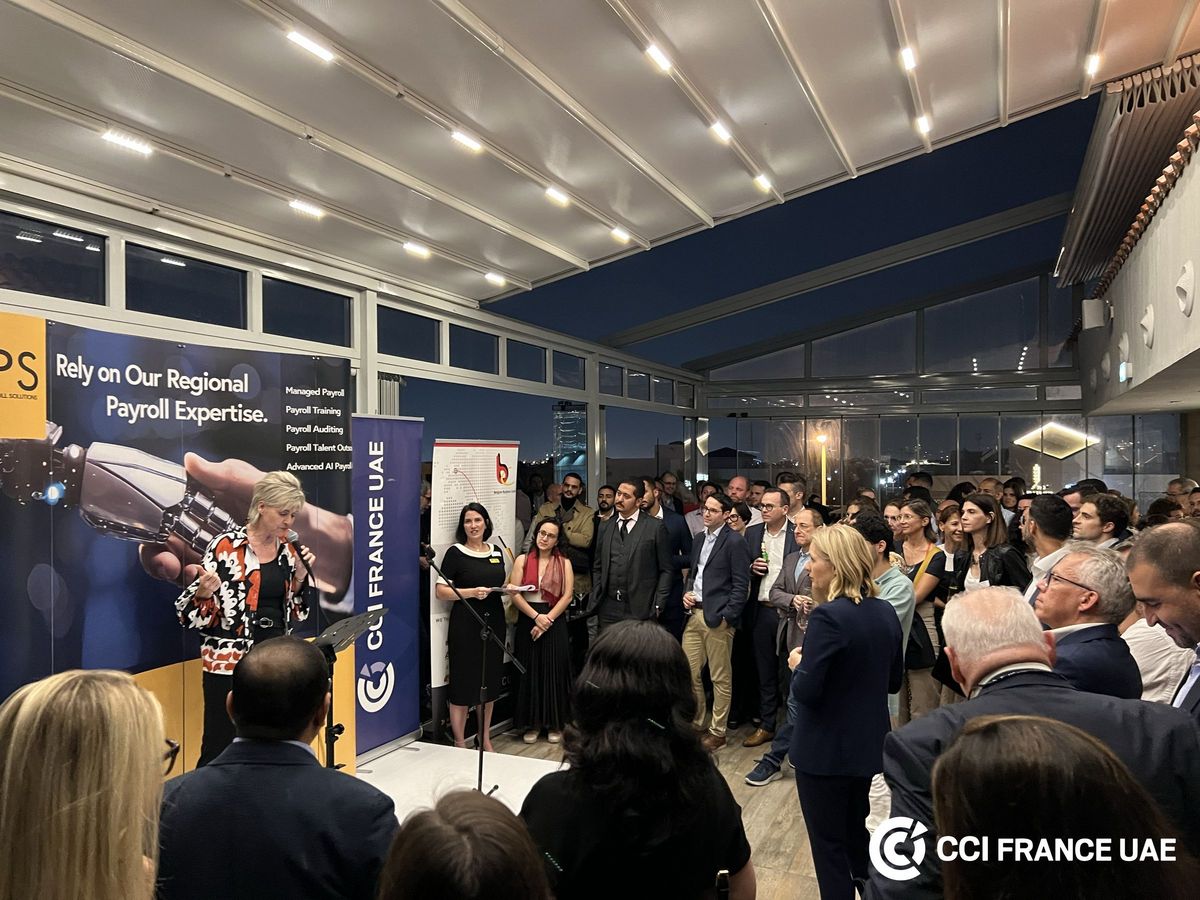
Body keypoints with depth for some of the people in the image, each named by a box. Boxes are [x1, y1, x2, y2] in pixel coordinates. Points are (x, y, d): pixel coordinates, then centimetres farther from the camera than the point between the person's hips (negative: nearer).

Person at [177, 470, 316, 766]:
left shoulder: (288, 550, 6)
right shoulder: (226, 545, -9)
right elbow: (191, 614, -7)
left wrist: (300, 576, -2)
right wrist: (205, 592, -28)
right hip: (230, 664, -5)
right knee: (220, 751, -1)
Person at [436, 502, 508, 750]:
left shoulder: (496, 552, 11)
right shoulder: (455, 553, -5)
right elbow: (441, 591, -9)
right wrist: (472, 592, -20)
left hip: (494, 622, 6)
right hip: (465, 624, -5)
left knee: (490, 682, 14)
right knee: (463, 682, 0)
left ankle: (485, 738, 29)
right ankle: (460, 743, 14)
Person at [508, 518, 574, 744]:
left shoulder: (564, 563, 4)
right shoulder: (522, 560, 5)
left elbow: (567, 596, -3)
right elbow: (515, 594, -3)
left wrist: (548, 619, -13)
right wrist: (536, 617, -13)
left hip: (555, 623, -1)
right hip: (527, 621, 1)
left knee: (554, 672, 2)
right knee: (529, 672, 4)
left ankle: (554, 724, 14)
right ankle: (532, 724, 16)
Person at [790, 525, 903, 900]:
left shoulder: (828, 616, -24)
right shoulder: (886, 612, 0)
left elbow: (805, 692, -24)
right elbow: (893, 682, 10)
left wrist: (798, 664, -6)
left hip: (827, 752, -7)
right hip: (870, 746, 7)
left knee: (830, 846, 11)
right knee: (862, 840, 24)